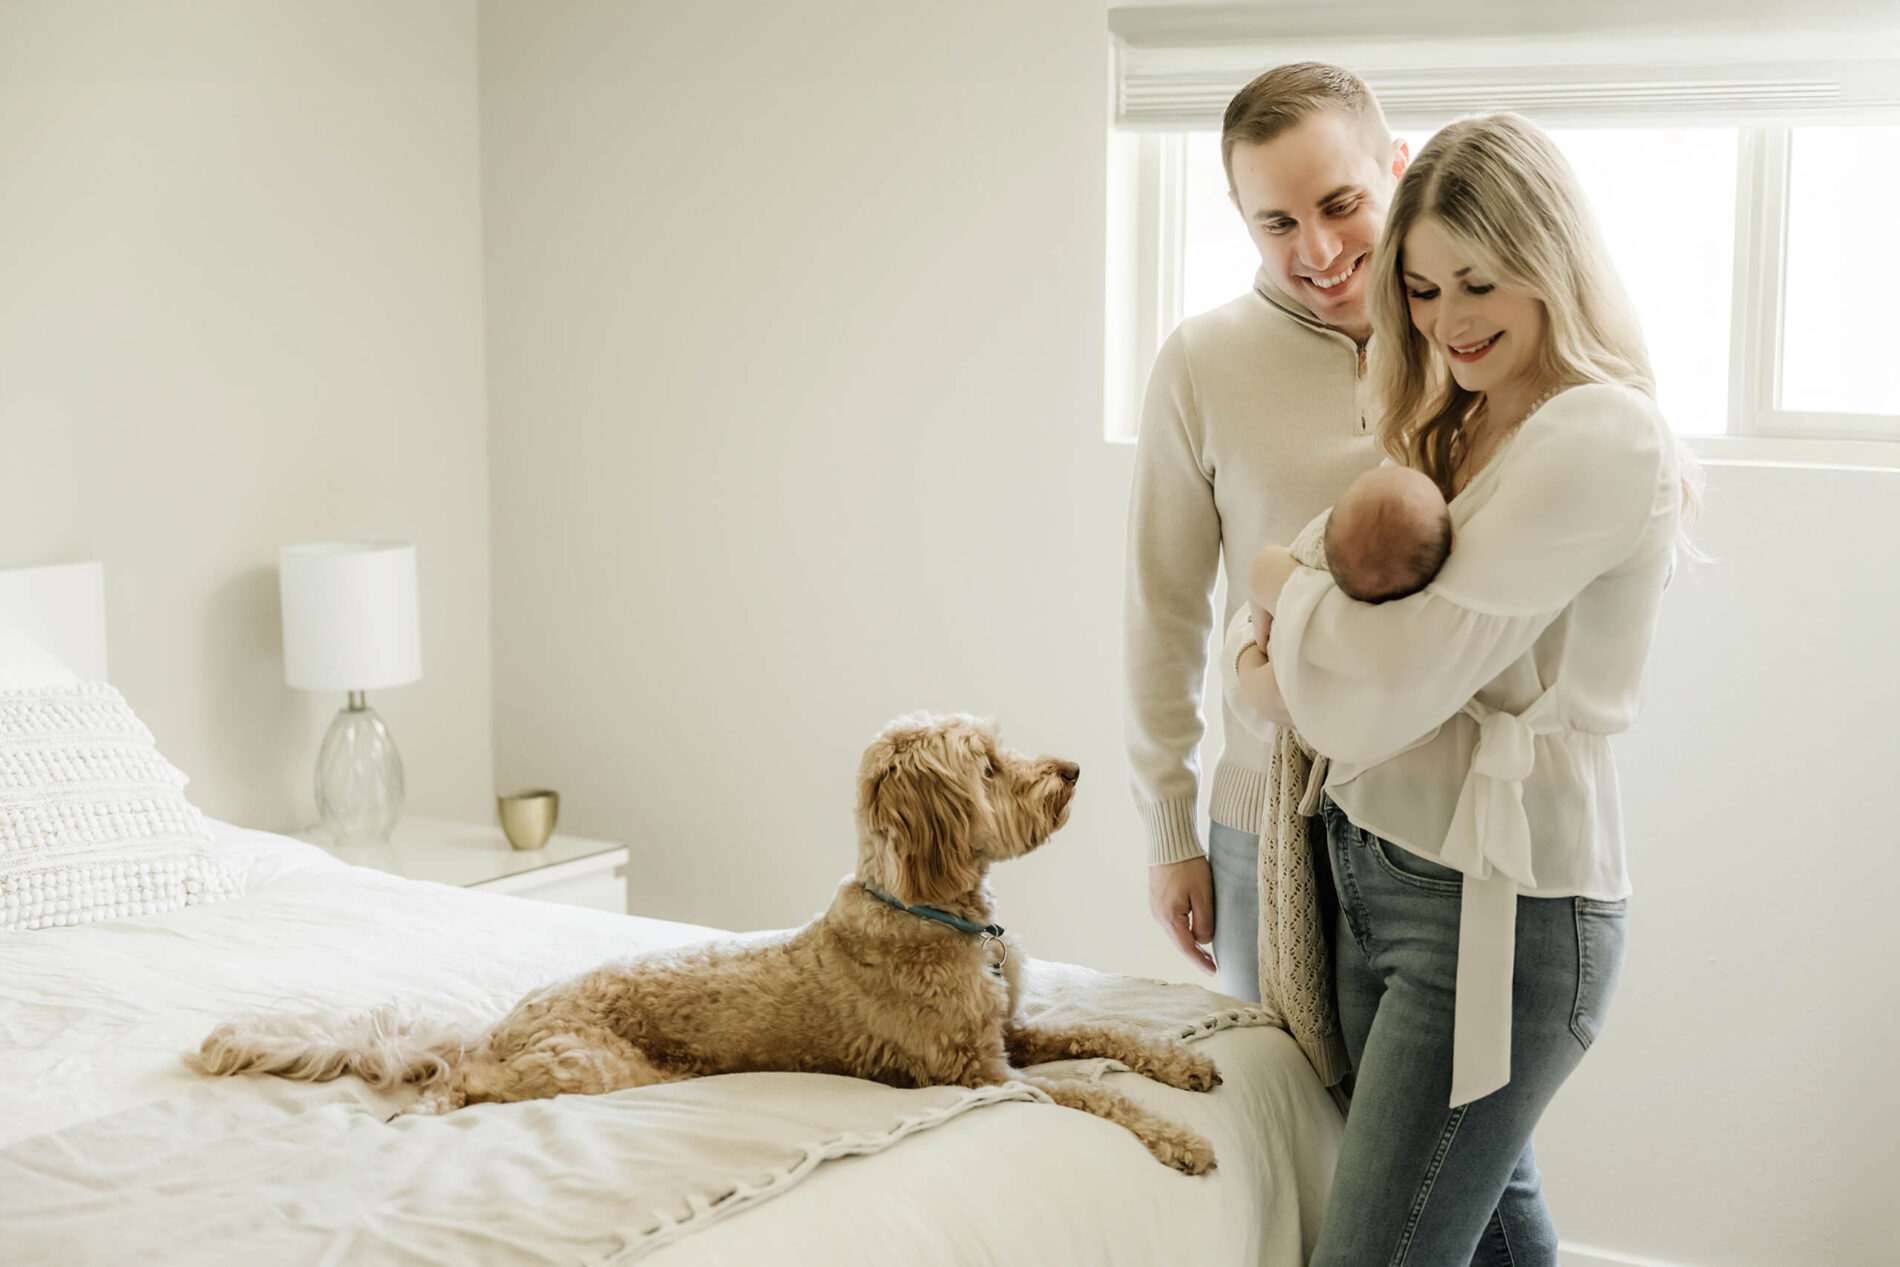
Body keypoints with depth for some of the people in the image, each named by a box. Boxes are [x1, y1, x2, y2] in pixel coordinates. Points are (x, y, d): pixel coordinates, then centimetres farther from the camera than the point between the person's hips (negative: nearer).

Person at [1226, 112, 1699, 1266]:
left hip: (1502, 909, -8)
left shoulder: (1602, 439, -17)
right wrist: (1259, 661, -11)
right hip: (1378, 868, 9)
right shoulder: (1448, 432, 12)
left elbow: (1389, 683, -21)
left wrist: (1290, 582, -1)